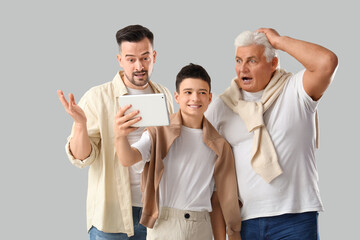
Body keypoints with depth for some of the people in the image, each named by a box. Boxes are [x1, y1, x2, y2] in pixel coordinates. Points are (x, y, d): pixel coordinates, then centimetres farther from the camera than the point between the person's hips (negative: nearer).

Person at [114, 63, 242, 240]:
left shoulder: (219, 146, 9)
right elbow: (128, 159, -16)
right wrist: (120, 136, -38)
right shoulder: (160, 133, 1)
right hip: (163, 226, -2)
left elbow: (220, 197, 14)